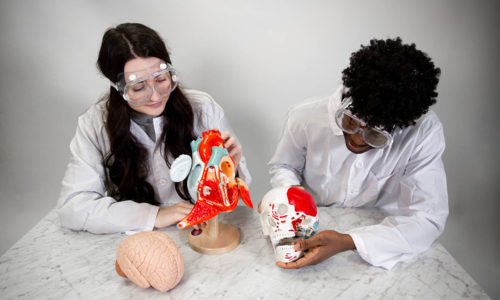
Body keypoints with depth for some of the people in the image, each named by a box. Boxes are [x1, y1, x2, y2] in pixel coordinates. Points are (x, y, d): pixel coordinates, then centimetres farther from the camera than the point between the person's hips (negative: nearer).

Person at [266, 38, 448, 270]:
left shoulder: (425, 132, -20)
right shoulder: (305, 117, -16)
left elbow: (427, 218, -21)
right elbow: (282, 166, 3)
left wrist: (348, 242, -32)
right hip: (312, 230, 1)